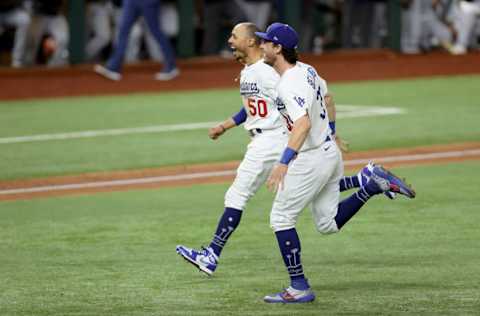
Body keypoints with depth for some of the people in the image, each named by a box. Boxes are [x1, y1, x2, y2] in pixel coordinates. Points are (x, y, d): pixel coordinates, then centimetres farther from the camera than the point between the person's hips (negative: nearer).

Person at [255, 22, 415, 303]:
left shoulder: (290, 84, -23)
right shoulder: (306, 70, 7)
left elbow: (303, 124, -37)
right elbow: (324, 93, 26)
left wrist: (284, 162, -45)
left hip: (311, 160, -9)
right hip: (330, 152, 9)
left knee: (281, 218, 0)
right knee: (328, 224, 19)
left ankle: (300, 288, 1)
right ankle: (374, 185, 8)